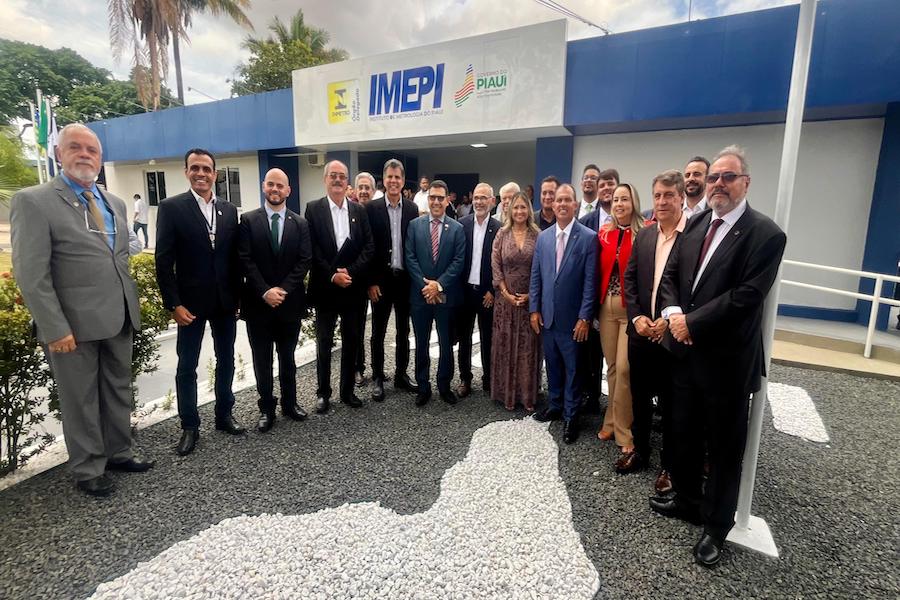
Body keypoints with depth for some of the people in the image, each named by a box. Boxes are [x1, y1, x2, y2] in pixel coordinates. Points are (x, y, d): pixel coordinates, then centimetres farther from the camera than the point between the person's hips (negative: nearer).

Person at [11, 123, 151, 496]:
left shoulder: (115, 203, 12)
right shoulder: (33, 201, -9)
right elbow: (30, 274, -13)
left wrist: (131, 307, 10)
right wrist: (55, 329, -18)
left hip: (118, 320, 6)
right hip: (75, 325, -6)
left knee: (119, 392, 17)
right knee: (80, 401, 9)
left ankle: (118, 452, 34)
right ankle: (87, 470, 25)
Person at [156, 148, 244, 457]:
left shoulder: (229, 209, 6)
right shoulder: (171, 207, -5)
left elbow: (235, 257, 8)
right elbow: (163, 261, -8)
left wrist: (238, 296, 4)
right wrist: (174, 304, -13)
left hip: (226, 301, 4)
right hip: (191, 302, -3)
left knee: (226, 361, 13)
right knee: (187, 366, 6)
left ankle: (224, 414, 29)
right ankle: (189, 426, 21)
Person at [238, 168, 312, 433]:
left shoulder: (300, 223, 4)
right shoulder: (248, 220, 0)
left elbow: (304, 261, -3)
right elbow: (246, 261, -7)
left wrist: (283, 289, -14)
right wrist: (265, 291, -16)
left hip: (290, 302, 1)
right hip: (258, 302, -1)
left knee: (287, 357, 14)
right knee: (262, 360, 8)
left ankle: (289, 403, 29)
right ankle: (266, 408, 22)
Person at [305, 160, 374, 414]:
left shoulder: (359, 210, 6)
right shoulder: (313, 209, -1)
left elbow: (369, 247, -1)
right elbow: (312, 249, -7)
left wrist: (350, 273, -13)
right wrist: (332, 276, -15)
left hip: (353, 287, 2)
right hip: (325, 288, -2)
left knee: (351, 341, 10)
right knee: (324, 342, 7)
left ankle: (347, 390, 25)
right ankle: (323, 392, 22)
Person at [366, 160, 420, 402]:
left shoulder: (412, 208, 4)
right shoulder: (372, 208, -4)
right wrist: (371, 282, -10)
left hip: (405, 279, 3)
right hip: (381, 280, -3)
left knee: (403, 330, 13)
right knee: (378, 332, 8)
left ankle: (401, 375, 27)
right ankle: (377, 378, 21)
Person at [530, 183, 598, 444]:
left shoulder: (589, 238, -8)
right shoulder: (543, 237, 6)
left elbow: (590, 282, -10)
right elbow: (536, 276, 8)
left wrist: (585, 317, -13)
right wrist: (534, 309, 4)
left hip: (572, 318, -4)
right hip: (546, 315, 4)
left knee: (572, 368, 9)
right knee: (552, 364, 18)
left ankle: (570, 416, 23)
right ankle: (554, 405, 35)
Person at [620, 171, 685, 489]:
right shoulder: (643, 235, 8)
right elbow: (629, 279, 8)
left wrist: (670, 321, -16)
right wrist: (636, 317, -4)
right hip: (640, 331, 5)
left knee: (671, 403, 9)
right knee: (639, 397, 17)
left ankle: (669, 464, 27)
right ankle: (639, 450, 36)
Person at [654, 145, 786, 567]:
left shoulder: (765, 234, -12)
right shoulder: (695, 223, 8)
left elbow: (747, 295, -20)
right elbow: (669, 274, 7)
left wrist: (692, 323, -18)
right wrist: (672, 313, -11)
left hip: (727, 358, -6)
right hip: (686, 350, 6)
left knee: (724, 445, 10)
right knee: (684, 433, 19)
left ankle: (717, 524, 28)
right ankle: (687, 499, 40)